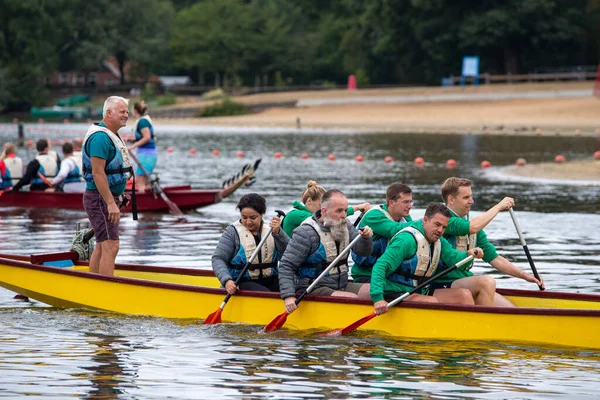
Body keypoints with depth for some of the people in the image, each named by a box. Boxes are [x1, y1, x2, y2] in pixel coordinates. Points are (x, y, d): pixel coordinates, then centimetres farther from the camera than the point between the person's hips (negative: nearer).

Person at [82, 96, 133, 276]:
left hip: (108, 198, 11)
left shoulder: (112, 136, 16)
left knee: (101, 247, 14)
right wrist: (111, 203, -27)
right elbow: (97, 172, -24)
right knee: (111, 247, -16)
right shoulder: (100, 136, -18)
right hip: (100, 199, -11)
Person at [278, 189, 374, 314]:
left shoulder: (345, 225, 8)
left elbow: (362, 251, 4)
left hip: (342, 285, 8)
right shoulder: (306, 232, -15)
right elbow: (286, 266, -16)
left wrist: (366, 238, -20)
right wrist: (288, 296, -27)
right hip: (313, 290, -7)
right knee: (352, 299, -29)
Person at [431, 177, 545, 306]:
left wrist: (523, 275, 7)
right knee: (487, 281, -31)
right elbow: (473, 227, -27)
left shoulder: (469, 222, 16)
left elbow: (493, 258, 18)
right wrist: (499, 207, -13)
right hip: (442, 287, -8)